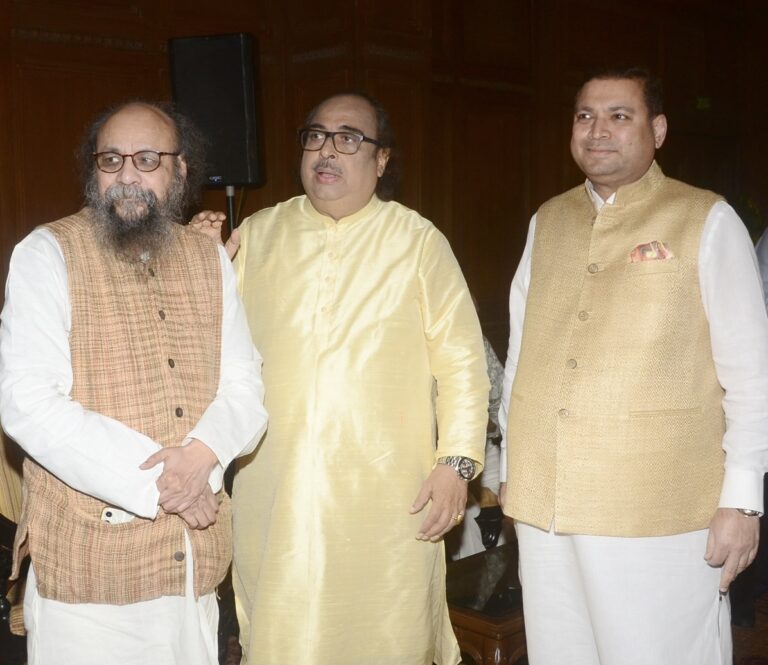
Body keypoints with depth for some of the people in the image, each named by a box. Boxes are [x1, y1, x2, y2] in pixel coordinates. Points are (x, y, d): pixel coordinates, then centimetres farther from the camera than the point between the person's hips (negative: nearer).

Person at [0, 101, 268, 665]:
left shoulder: (211, 260, 8)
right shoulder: (48, 254, -7)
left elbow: (244, 384, 5)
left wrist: (204, 453, -16)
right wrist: (157, 483, -17)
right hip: (88, 557, -4)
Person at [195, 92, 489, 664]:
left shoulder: (418, 242, 1)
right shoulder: (256, 235, 8)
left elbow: (460, 360, -1)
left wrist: (458, 462, -7)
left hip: (384, 495, -2)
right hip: (273, 493, 3)